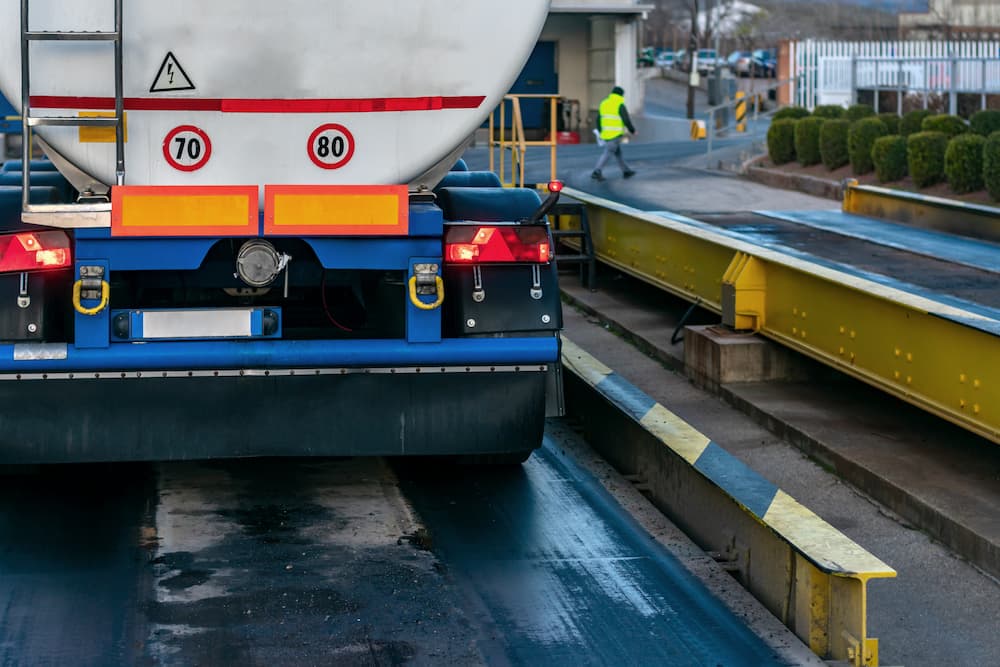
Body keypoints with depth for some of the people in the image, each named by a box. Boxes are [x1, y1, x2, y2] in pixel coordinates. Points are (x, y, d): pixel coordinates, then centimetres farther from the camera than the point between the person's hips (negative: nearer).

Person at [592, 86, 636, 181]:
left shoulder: (604, 103, 9)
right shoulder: (620, 105, -11)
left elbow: (599, 120, 11)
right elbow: (626, 120, -12)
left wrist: (600, 132, 21)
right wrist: (633, 130, 2)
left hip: (606, 133, 8)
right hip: (616, 134, -7)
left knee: (617, 152, 18)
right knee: (607, 154, -6)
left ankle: (626, 171, 26)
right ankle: (596, 173, -13)